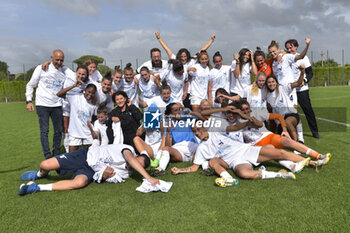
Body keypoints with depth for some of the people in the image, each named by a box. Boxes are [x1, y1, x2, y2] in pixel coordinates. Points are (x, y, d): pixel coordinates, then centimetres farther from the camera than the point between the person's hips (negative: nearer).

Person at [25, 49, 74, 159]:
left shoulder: (65, 70, 3)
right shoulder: (41, 68, 0)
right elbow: (30, 85, 7)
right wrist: (29, 101, -1)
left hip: (57, 105, 2)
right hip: (42, 104, -2)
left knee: (58, 130, 6)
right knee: (44, 131, -2)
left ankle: (56, 154, 21)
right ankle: (48, 156, 5)